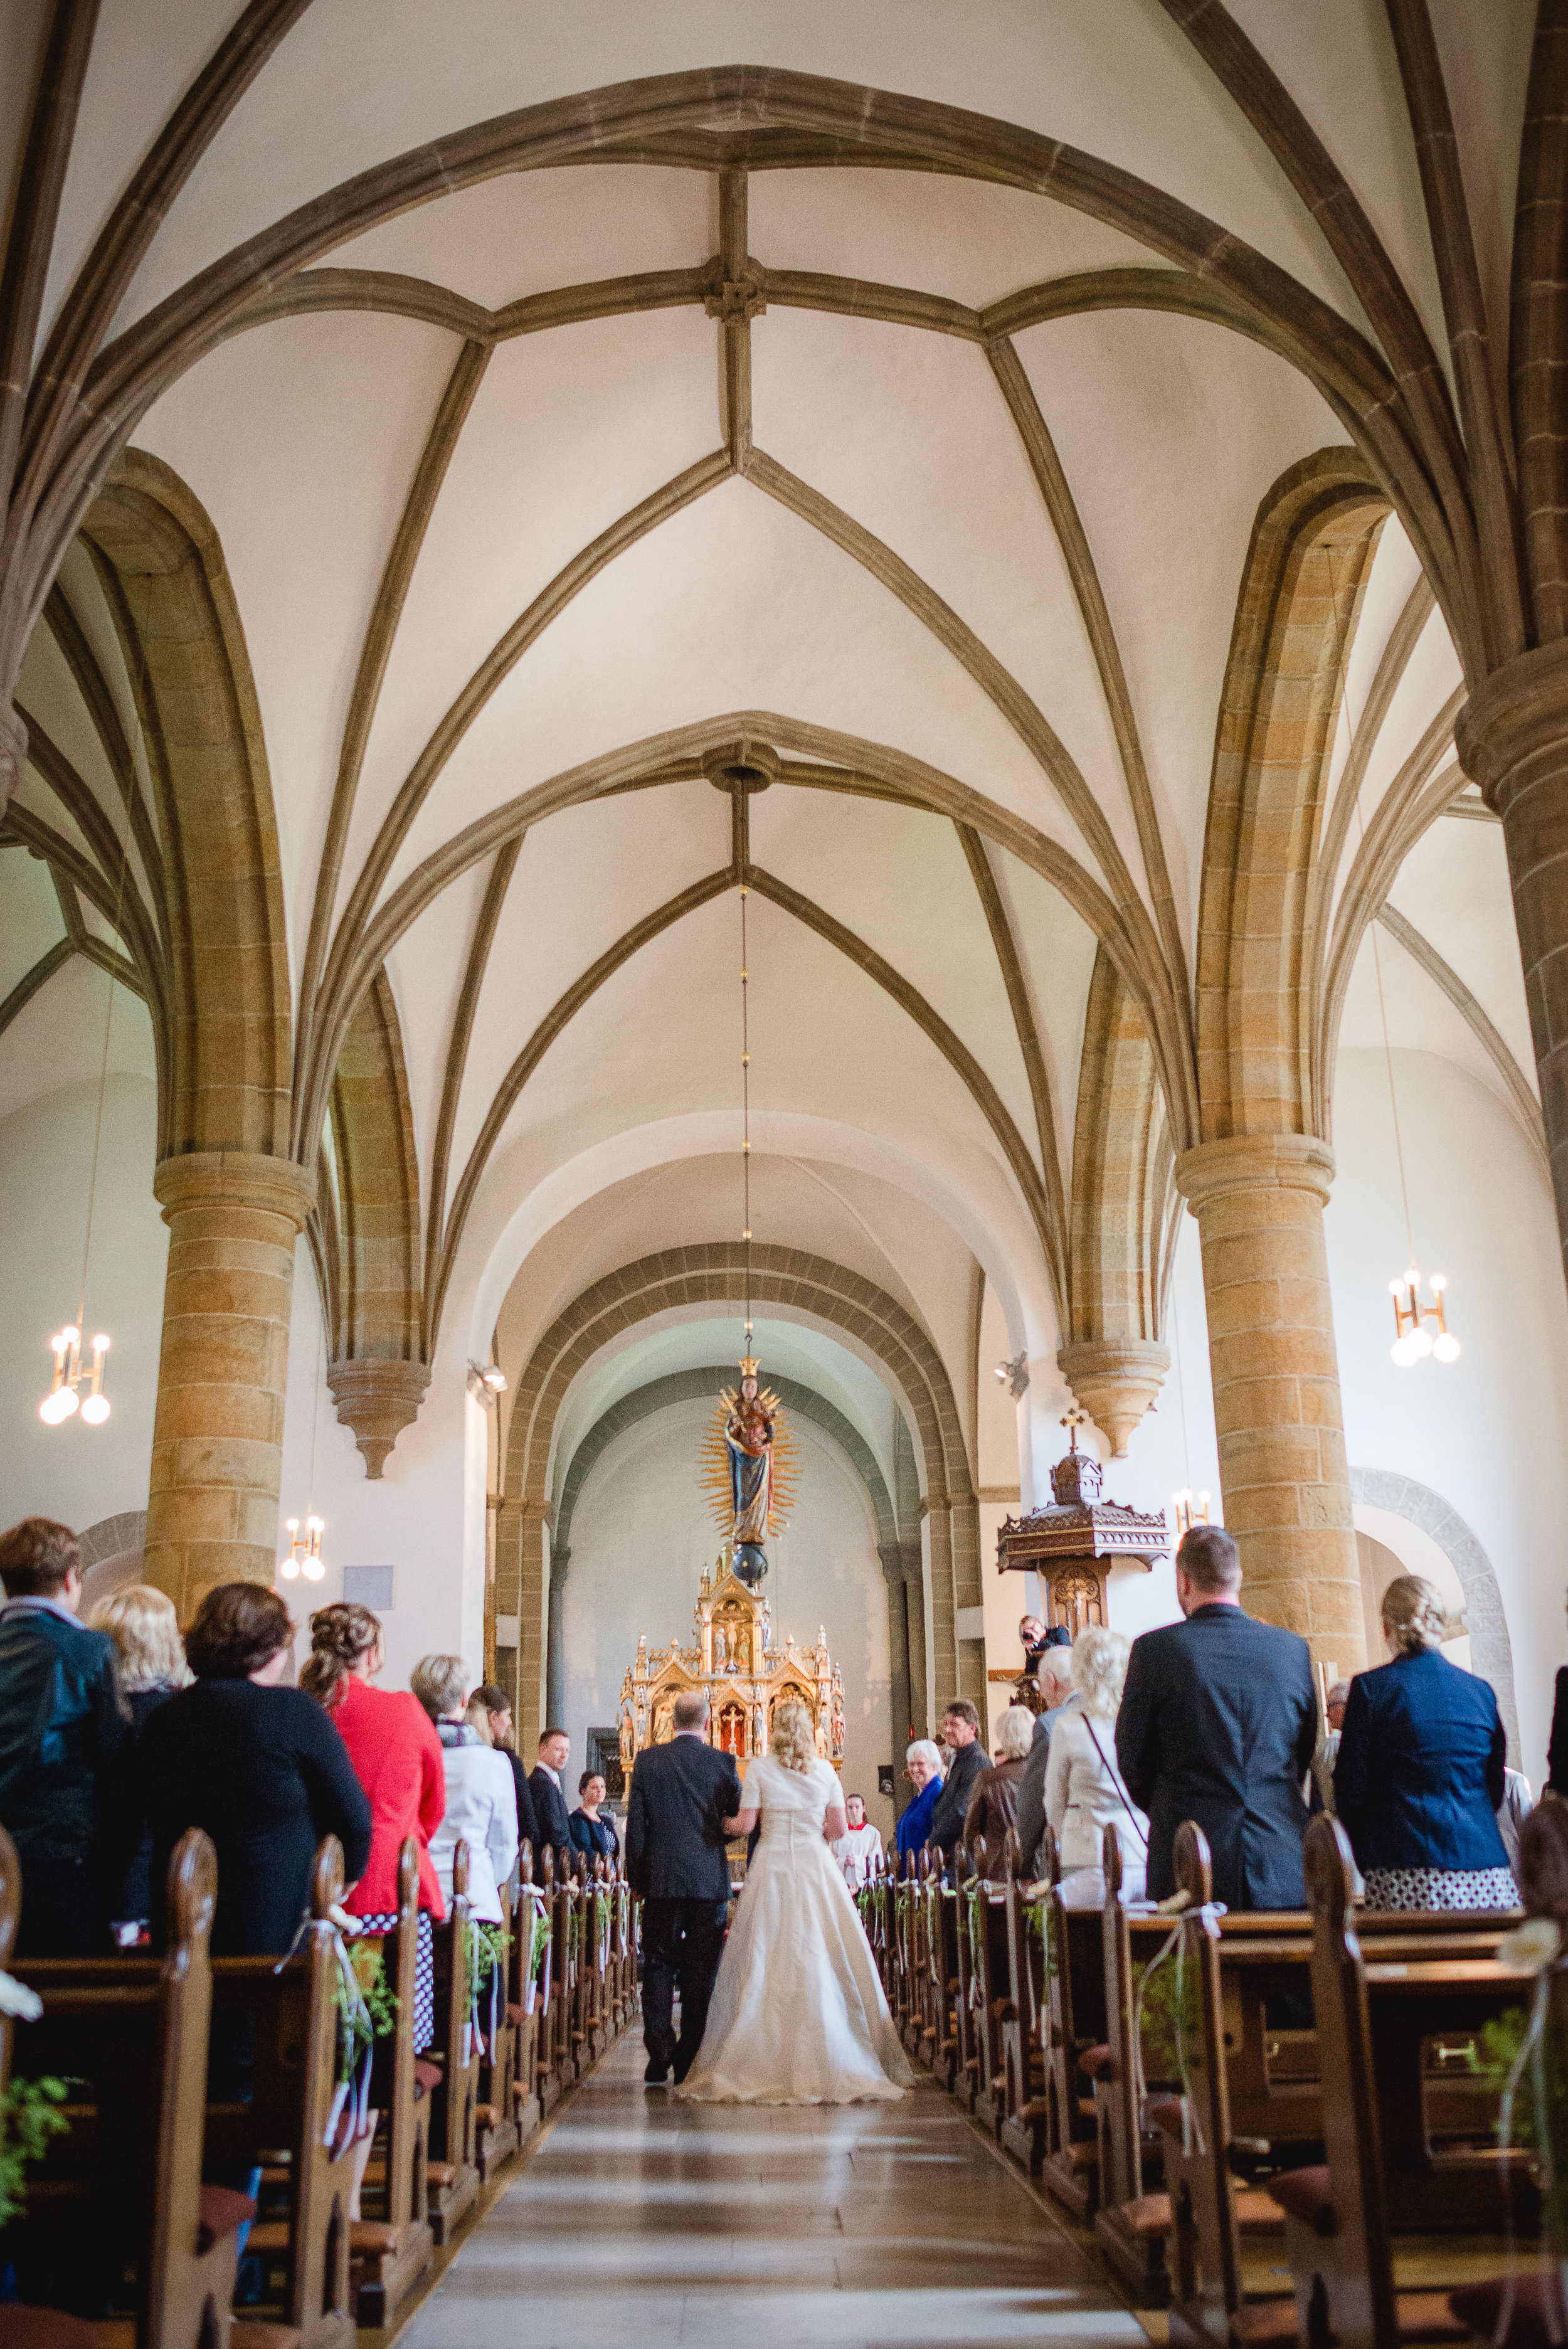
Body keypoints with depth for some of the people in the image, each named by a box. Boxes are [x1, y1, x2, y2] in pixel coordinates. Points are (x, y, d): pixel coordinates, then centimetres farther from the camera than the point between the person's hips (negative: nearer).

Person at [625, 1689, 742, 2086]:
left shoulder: (648, 1761, 0)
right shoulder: (723, 1762, -3)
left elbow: (635, 1825, 0)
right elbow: (739, 1821, 4)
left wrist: (637, 1878, 9)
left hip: (661, 1879, 0)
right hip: (710, 1880, 0)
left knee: (659, 1967, 9)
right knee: (701, 1974, 7)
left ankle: (659, 2060, 5)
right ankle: (690, 2064, 10)